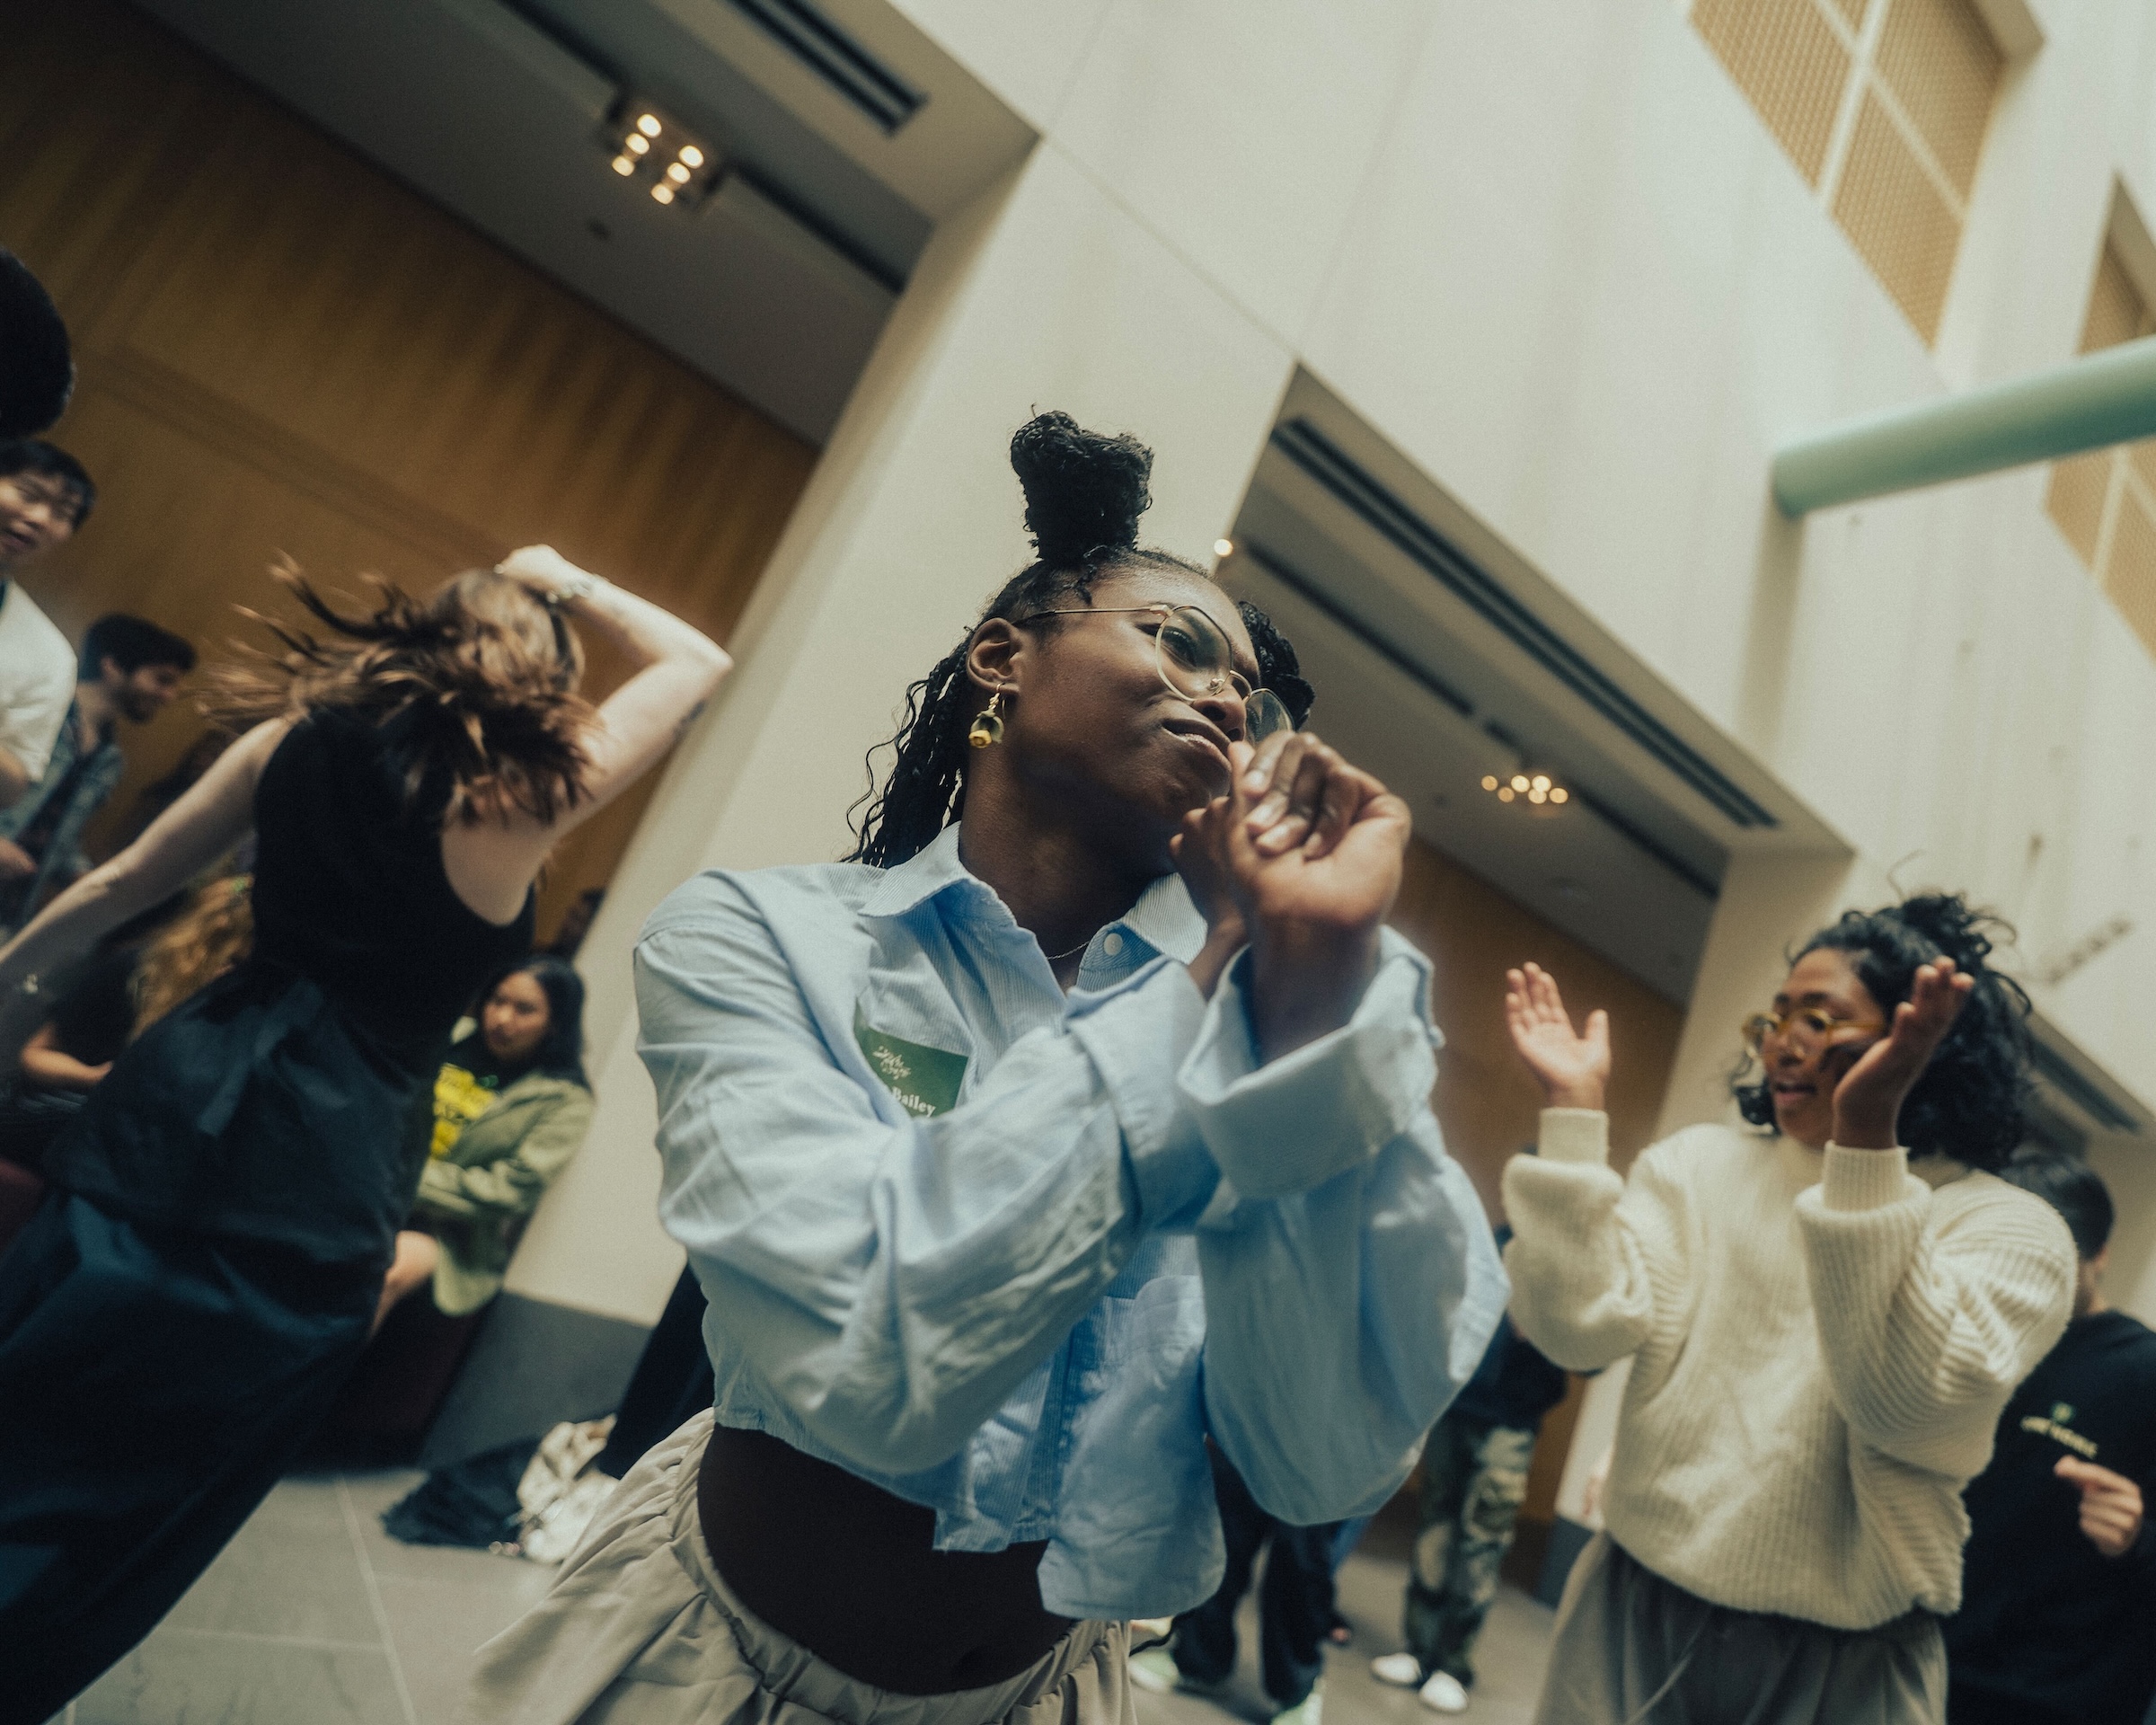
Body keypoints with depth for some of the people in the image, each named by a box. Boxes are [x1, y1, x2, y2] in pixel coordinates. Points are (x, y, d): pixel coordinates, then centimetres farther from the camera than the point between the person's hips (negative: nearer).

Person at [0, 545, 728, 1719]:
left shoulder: (303, 731, 2)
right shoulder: (526, 793, -12)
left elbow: (108, 890, 9)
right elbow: (698, 662, 0)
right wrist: (566, 586, 8)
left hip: (181, 1091, 5)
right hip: (326, 1169, -5)